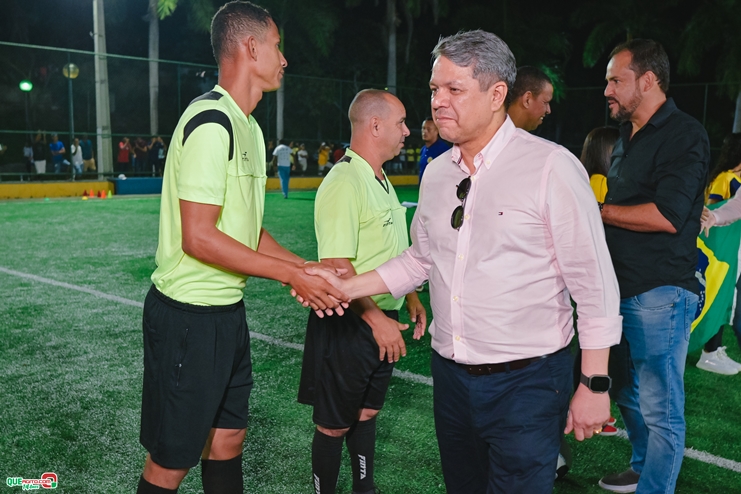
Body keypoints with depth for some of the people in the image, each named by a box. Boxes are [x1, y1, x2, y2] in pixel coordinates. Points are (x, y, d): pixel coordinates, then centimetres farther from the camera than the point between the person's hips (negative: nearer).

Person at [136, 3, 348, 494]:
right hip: (189, 315, -9)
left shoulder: (248, 127, 13)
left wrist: (310, 268, 5)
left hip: (228, 309, 9)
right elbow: (199, 238, -23)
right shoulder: (212, 123, -18)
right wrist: (292, 274, -18)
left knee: (228, 435, 20)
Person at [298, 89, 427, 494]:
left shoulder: (381, 180, 12)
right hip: (349, 324, -9)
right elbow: (336, 265, -25)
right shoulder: (343, 182, -19)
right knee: (333, 426, 7)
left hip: (383, 322, 9)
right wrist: (375, 318, -24)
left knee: (367, 413, 22)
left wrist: (411, 297, 16)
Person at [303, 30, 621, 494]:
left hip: (526, 382, -6)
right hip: (451, 375, 6)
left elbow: (595, 283, -12)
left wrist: (595, 384, -10)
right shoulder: (437, 173, 4)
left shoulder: (551, 167, -15)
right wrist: (345, 286, 5)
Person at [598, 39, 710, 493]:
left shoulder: (684, 135, -12)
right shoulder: (628, 138, 16)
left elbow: (667, 216, -23)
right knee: (630, 396, 21)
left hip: (660, 294, -9)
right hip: (622, 289, 9)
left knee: (661, 410, 1)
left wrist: (597, 210, -14)